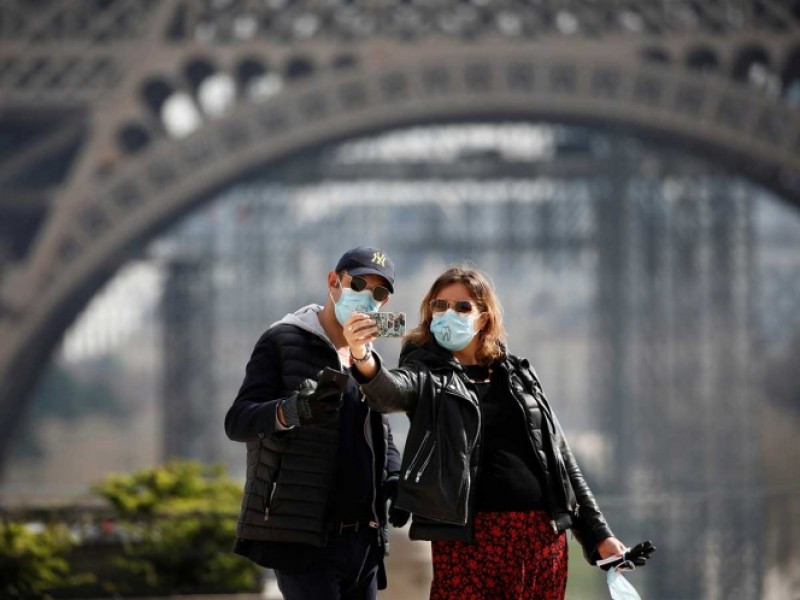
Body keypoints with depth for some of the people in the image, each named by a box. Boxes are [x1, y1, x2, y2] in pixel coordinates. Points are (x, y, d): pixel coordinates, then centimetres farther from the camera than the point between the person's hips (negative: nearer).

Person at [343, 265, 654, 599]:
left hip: (544, 535, 4)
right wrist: (364, 360, -43)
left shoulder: (518, 376, 17)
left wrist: (598, 534, 15)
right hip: (469, 537, -4)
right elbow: (390, 391, -19)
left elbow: (560, 458, 19)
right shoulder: (428, 374, 5)